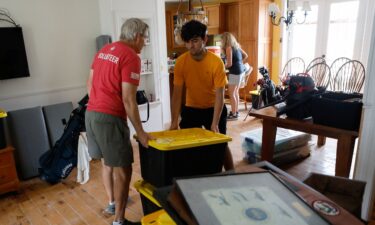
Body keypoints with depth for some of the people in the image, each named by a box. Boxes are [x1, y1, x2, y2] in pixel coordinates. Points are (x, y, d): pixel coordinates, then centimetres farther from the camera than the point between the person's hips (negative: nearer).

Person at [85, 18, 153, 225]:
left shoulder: (103, 50, 13)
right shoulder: (131, 57, -13)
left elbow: (90, 84, 18)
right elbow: (128, 100, -18)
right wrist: (140, 132, -13)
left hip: (91, 114, 9)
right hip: (110, 118, -9)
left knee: (106, 161, 24)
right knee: (122, 169, 3)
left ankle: (112, 202, 42)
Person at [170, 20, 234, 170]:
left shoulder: (216, 62, -23)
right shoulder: (181, 62, -17)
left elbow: (219, 95, -22)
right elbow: (177, 93, -15)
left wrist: (215, 123, -29)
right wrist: (174, 121, -19)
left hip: (213, 108, -2)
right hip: (191, 109, 2)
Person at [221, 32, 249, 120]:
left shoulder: (228, 47, -12)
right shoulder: (236, 46, 12)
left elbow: (229, 64, -17)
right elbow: (245, 56, 21)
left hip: (235, 72, -9)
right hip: (241, 70, 9)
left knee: (231, 93, -2)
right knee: (236, 92, 16)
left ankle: (233, 114, 3)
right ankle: (236, 111, 24)